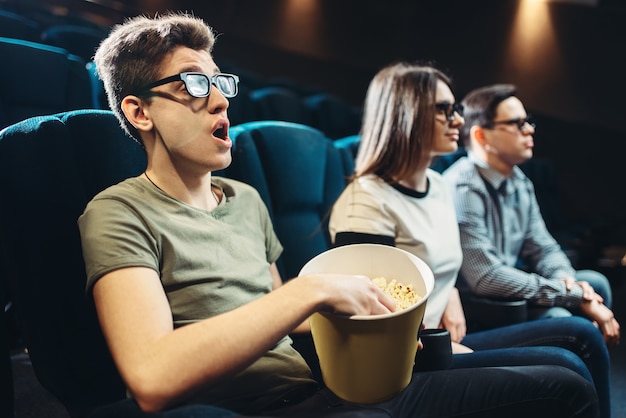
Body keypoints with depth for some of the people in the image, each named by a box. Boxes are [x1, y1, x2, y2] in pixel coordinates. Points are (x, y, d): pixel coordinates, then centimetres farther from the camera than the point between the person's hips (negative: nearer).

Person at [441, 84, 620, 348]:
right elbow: (485, 278, -30)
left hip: (507, 289, 10)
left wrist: (567, 280, -12)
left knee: (595, 283, 10)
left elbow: (543, 247, 13)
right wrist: (576, 297, -23)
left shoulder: (519, 182, 5)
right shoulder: (463, 189, -25)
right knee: (557, 318, -26)